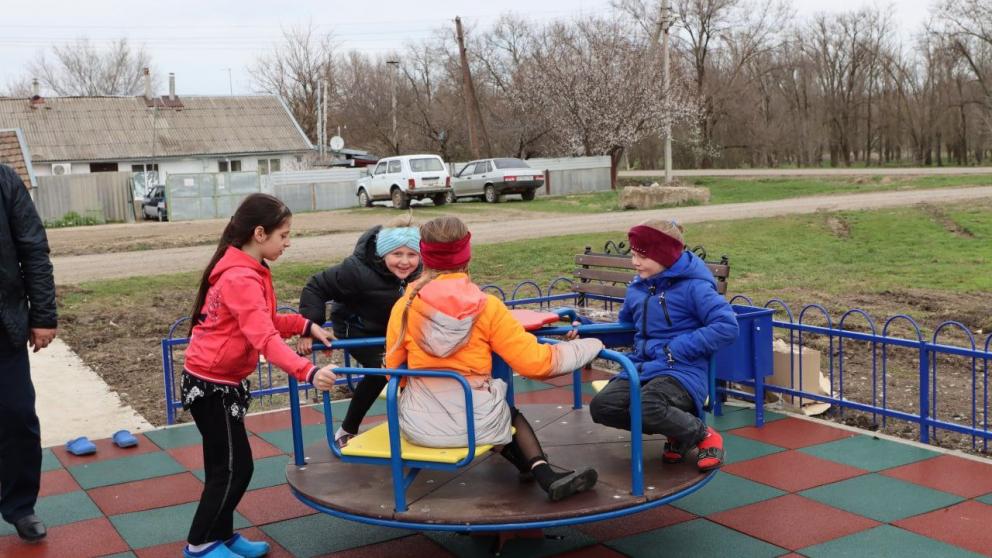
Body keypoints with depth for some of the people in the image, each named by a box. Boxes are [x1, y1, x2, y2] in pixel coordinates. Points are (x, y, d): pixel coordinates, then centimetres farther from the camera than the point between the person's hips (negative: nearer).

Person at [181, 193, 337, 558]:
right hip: (212, 386, -10)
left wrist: (306, 326, 1)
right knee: (234, 467, 0)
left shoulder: (244, 271, 7)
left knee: (224, 464, 17)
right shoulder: (241, 279, -26)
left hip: (219, 382, 10)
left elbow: (265, 321, 15)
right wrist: (307, 372, -46)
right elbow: (265, 338, -36)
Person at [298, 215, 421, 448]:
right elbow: (316, 287, -27)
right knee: (380, 368, -25)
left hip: (393, 327, 6)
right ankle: (346, 431, -8)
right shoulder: (358, 270, -35)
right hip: (357, 330, -6)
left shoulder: (420, 271, -18)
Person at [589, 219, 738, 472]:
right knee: (602, 406, -17)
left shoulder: (692, 286, -8)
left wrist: (678, 349, -18)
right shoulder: (637, 288, 14)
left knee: (647, 409, -36)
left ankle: (703, 435, -3)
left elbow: (727, 326, -18)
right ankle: (676, 431, 4)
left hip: (682, 371, -7)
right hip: (641, 367, 7)